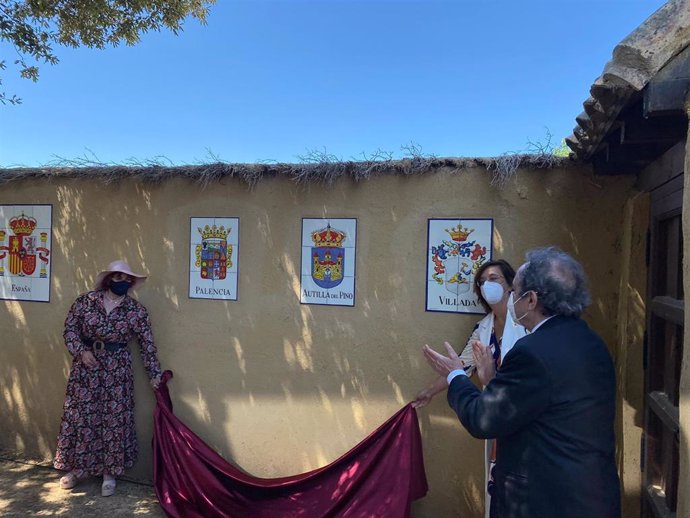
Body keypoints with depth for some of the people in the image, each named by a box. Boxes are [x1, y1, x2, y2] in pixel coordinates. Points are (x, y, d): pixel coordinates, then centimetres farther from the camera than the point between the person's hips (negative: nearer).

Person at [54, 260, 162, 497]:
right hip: (85, 367, 1)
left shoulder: (136, 310, -5)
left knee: (114, 419, 2)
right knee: (79, 416, 9)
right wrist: (81, 351, -12)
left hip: (117, 370, -1)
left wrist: (154, 374, -5)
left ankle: (109, 473, 17)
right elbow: (70, 328, 3)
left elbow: (147, 344, -4)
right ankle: (78, 468, 28)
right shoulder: (85, 301, -2)